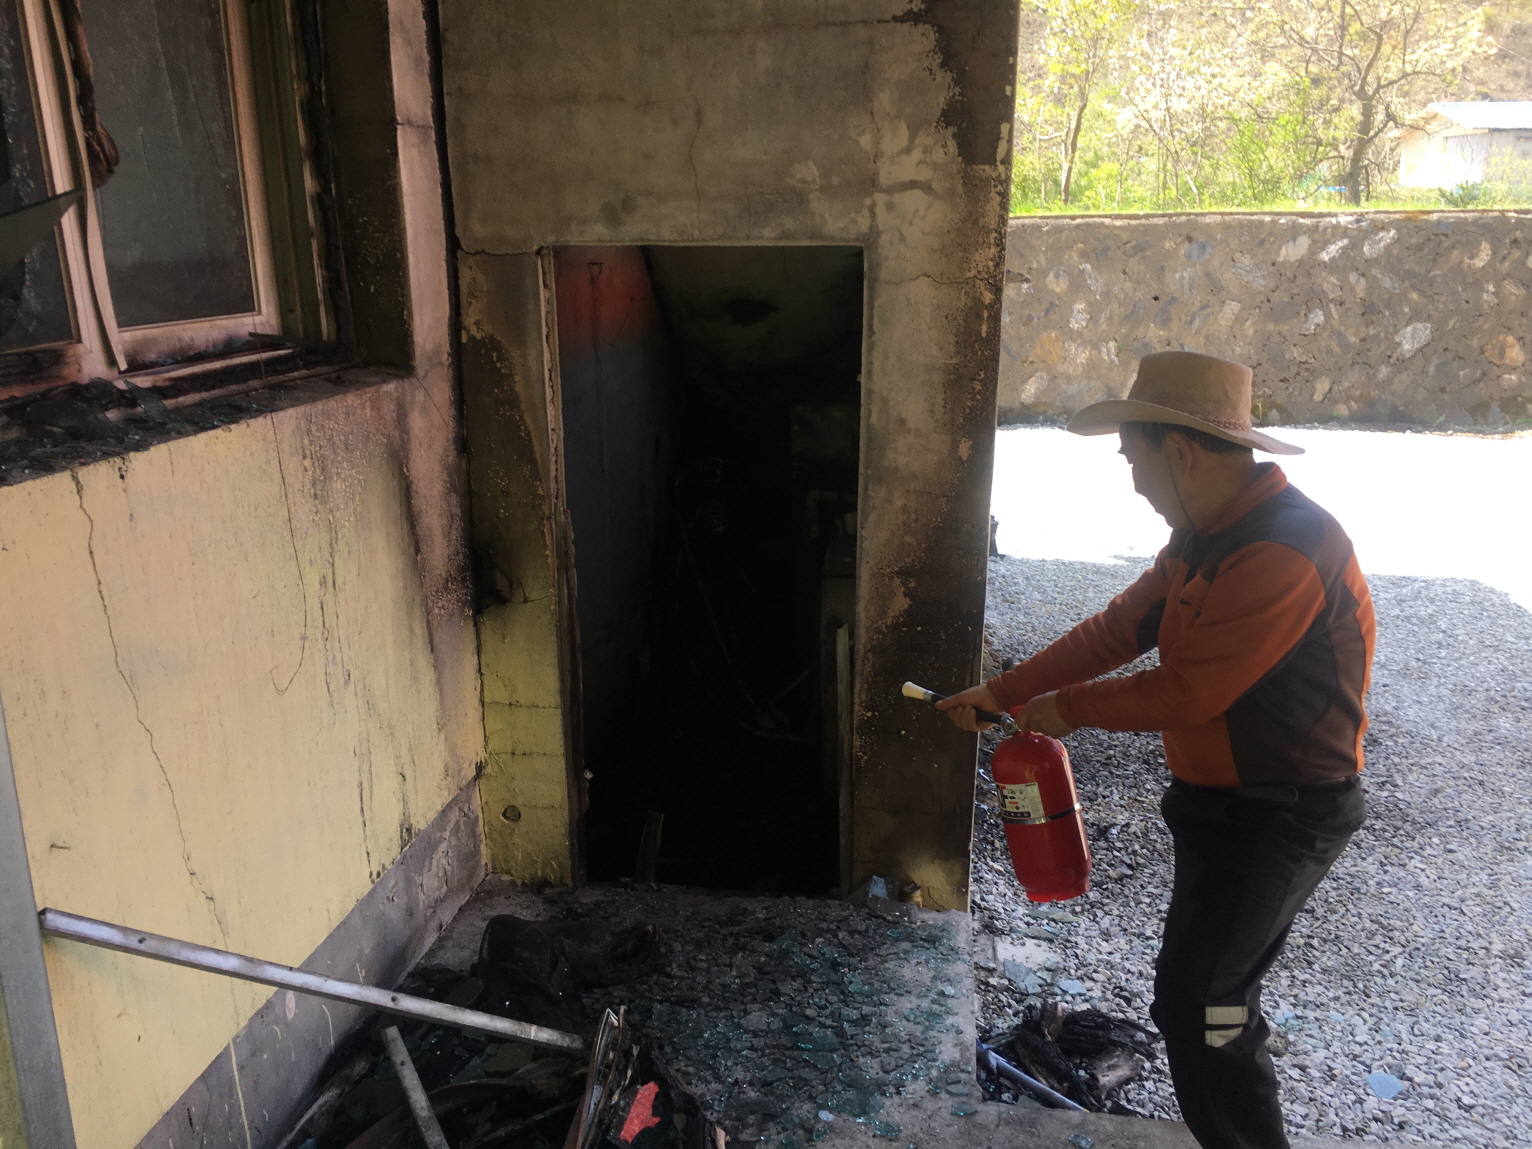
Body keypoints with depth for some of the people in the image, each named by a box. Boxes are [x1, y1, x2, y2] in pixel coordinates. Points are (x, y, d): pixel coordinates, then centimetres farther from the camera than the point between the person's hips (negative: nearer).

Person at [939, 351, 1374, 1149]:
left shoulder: (1285, 552, -27)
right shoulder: (1204, 539, 6)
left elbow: (1186, 693, -25)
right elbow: (1116, 630, 9)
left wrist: (1071, 709, -10)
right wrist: (999, 693, 7)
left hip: (1278, 819, -9)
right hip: (1224, 803, 9)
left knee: (1194, 1004, -5)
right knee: (1212, 993, 20)